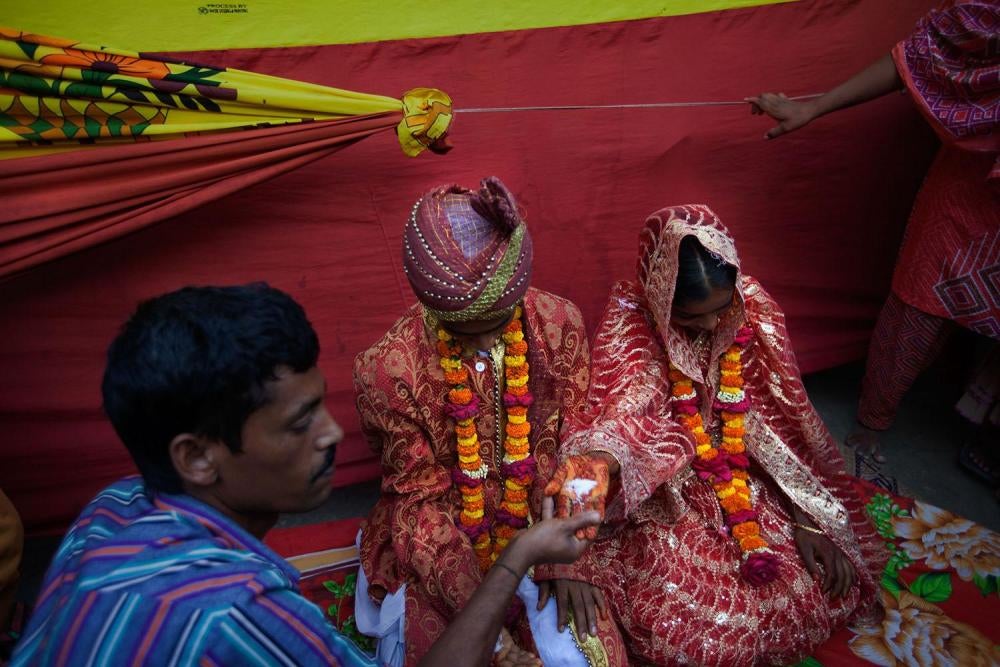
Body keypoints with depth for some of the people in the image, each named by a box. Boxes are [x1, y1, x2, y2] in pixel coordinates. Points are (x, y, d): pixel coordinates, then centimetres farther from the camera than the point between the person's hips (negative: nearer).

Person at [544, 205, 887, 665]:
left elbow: (783, 419, -4)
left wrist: (809, 520, -8)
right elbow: (624, 415, -31)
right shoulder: (631, 318, -19)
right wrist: (598, 463, -54)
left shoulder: (754, 307, -9)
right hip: (667, 498, -3)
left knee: (818, 597, -9)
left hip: (748, 485, 4)